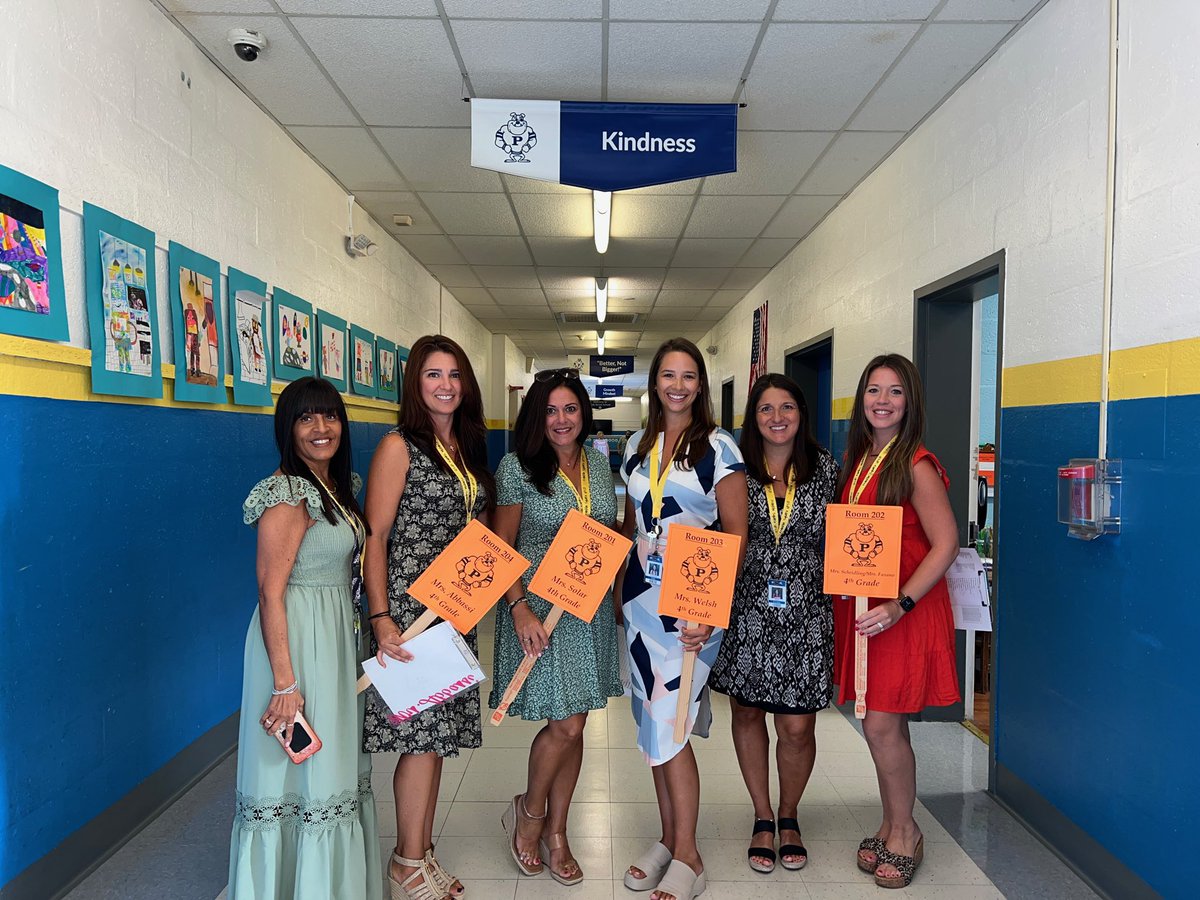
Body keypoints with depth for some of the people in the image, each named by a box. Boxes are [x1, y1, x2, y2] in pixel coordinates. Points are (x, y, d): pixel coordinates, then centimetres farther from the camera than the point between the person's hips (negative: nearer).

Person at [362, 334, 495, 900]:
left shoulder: (467, 448, 13)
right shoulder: (400, 446, -8)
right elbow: (374, 537, -12)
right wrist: (380, 618, -19)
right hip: (409, 606, -7)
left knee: (435, 734, 12)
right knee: (421, 733, -1)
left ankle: (421, 853, 27)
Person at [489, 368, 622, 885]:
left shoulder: (599, 463, 7)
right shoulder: (517, 468, -7)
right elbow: (501, 548, -7)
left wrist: (614, 591, 9)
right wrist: (519, 606, -16)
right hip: (539, 609, -5)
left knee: (573, 726, 11)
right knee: (565, 725, -5)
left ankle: (556, 833, 29)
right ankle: (528, 811, 24)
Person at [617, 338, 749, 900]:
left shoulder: (718, 447, -6)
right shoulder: (638, 446, 10)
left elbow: (736, 535, -9)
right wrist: (615, 587, 13)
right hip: (641, 596, 5)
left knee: (669, 727, -5)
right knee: (653, 724, 12)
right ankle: (668, 838, 29)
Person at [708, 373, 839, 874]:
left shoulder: (825, 470, 2)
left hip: (804, 615, 0)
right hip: (746, 613, 1)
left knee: (798, 727, 2)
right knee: (747, 714, 12)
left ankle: (788, 816, 31)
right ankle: (763, 818, 33)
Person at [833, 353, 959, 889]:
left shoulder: (916, 466, -12)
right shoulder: (855, 460, 10)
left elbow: (945, 545, -15)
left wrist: (900, 605, -22)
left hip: (904, 610, -6)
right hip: (861, 607, 6)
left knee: (882, 724, -3)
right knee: (882, 724, 14)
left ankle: (904, 832, 19)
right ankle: (893, 827, 30)